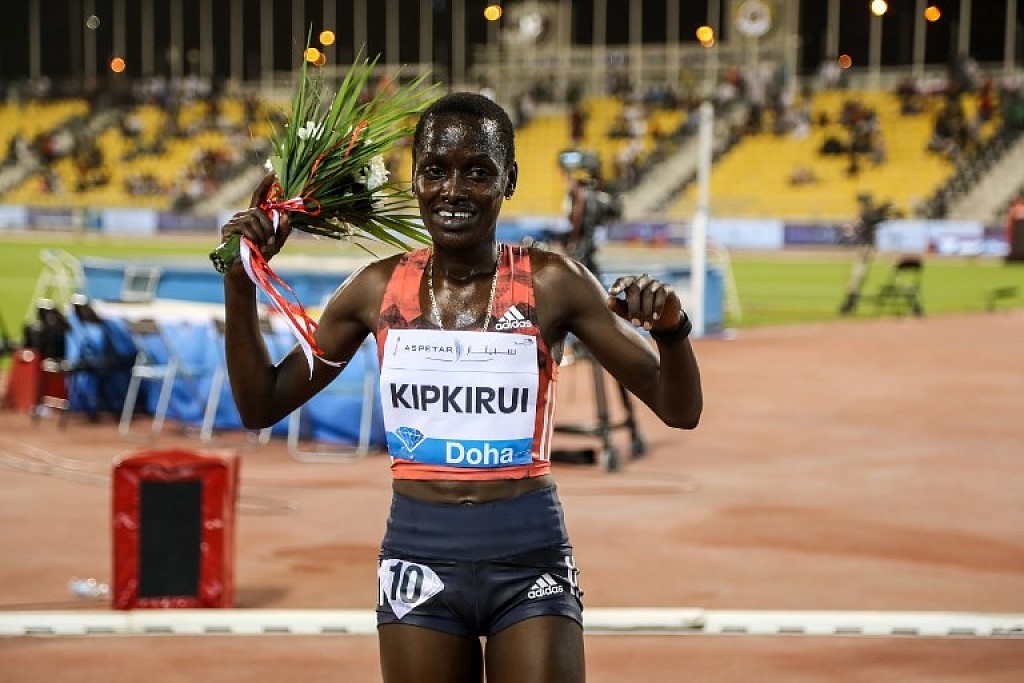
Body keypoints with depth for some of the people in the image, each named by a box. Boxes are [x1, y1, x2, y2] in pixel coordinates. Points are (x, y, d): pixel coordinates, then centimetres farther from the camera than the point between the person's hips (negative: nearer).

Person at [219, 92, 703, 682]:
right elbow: (262, 406, 10)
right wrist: (240, 284, -1)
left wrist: (671, 329, -23)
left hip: (530, 560, -2)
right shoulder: (380, 289, 3)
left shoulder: (550, 283, -4)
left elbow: (680, 410, -2)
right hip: (419, 553, 2)